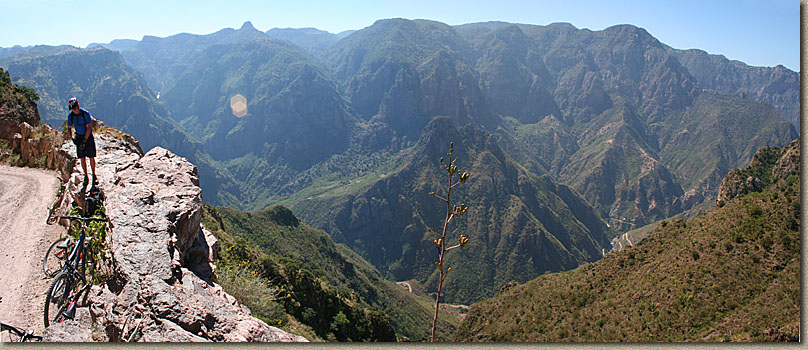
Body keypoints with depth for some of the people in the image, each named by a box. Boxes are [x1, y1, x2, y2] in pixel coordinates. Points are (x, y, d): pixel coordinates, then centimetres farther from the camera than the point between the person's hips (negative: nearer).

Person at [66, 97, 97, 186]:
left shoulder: (85, 113, -14)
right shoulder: (70, 115, -2)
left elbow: (89, 128, -15)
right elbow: (69, 128, 8)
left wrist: (84, 140, -18)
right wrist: (72, 137, -8)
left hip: (88, 137, -3)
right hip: (79, 138, 3)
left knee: (91, 157, -2)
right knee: (82, 158, 3)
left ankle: (94, 175, 11)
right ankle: (85, 176, 13)